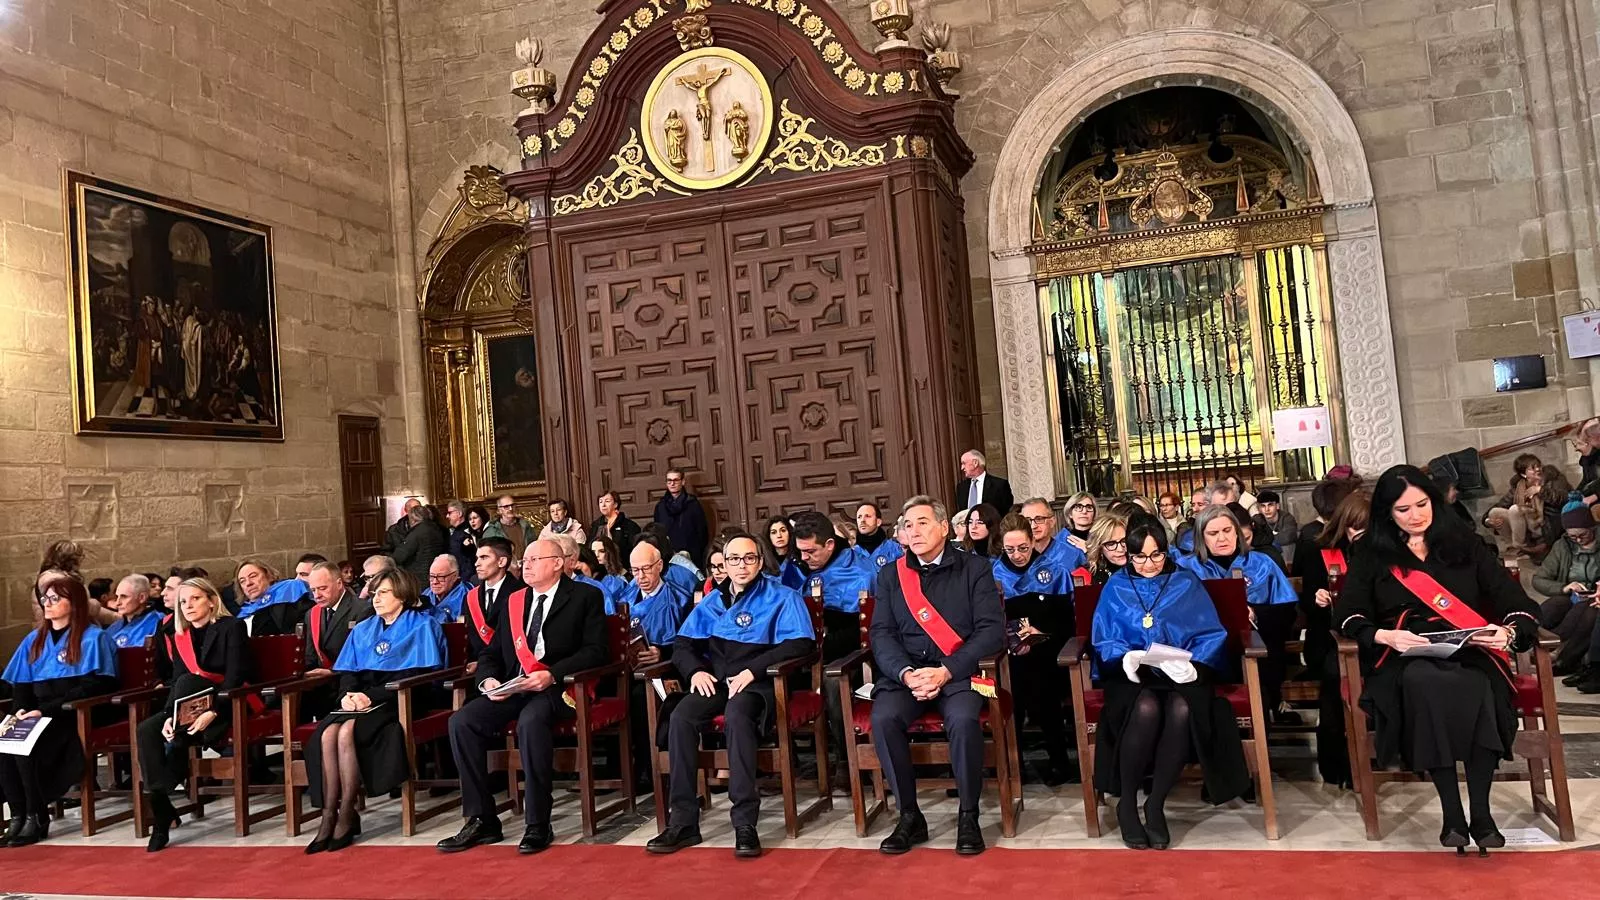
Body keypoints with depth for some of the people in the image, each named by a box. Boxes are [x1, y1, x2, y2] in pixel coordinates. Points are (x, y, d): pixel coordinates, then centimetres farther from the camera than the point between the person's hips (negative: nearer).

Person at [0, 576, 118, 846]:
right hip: (40, 715, 6)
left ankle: (37, 818, -17)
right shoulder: (34, 639, 21)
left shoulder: (93, 637, -1)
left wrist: (45, 709, -17)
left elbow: (93, 687, -10)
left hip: (79, 715, -6)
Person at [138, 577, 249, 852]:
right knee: (147, 730, -22)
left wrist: (212, 712, -27)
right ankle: (162, 812, -24)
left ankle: (175, 768, -23)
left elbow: (235, 676, -13)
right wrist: (169, 716, -13)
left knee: (188, 681, -31)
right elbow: (175, 682, 7)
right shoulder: (180, 637, 16)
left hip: (228, 705, -5)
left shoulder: (232, 628, -3)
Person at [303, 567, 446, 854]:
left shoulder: (422, 625, 4)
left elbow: (416, 675, -7)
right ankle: (328, 815, -23)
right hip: (362, 700, 6)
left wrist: (372, 696, -15)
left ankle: (347, 815, -22)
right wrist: (348, 693, -6)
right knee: (327, 733, -26)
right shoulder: (363, 629, 24)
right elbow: (345, 671, 17)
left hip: (400, 699, -5)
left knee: (347, 731, -31)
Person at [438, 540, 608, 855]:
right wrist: (489, 680, -3)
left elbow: (596, 650, -8)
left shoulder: (585, 597, 4)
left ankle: (538, 825, -26)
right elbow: (491, 654, 20)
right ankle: (481, 820, -9)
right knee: (461, 721, -17)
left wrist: (552, 674, -20)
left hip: (559, 688, -6)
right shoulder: (512, 602, 21)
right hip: (513, 689, 6)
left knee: (531, 719, -36)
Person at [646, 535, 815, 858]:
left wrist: (753, 669, -16)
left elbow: (801, 643, -7)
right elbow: (682, 644, 19)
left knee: (737, 715, -38)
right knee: (680, 718, -27)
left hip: (757, 683, -4)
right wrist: (696, 670, -5)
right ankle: (682, 822, -23)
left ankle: (745, 823, -36)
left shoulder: (782, 597, 6)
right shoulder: (711, 604, 20)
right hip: (714, 681, 4)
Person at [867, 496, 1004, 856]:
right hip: (904, 673, 2)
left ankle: (968, 816, -10)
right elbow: (881, 633, 5)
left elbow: (992, 630, -5)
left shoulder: (975, 568, 5)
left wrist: (946, 672, -15)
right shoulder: (890, 575, 13)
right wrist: (907, 673, -14)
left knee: (963, 720, -32)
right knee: (883, 719, -27)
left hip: (958, 673, -2)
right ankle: (909, 816, -9)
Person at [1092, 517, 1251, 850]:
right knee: (1146, 708, -36)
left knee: (1182, 709, -35)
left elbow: (1211, 635, 3)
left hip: (1180, 672, 1)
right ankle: (1126, 803, -20)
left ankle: (1156, 803, -22)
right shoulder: (1116, 588, 9)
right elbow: (1103, 641, 4)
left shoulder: (1187, 583, 9)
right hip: (1132, 673, 0)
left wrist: (1194, 664, -17)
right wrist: (1125, 657, -18)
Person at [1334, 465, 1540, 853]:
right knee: (1423, 682, -38)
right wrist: (1383, 635, -17)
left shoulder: (1467, 546, 15)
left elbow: (1518, 603, 7)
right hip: (1407, 660, -1)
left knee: (1477, 688, -36)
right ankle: (1452, 814, -31)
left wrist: (1509, 632, -15)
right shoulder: (1372, 556, 13)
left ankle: (1481, 813, -24)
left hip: (1469, 654, 1)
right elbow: (1348, 614, 4)